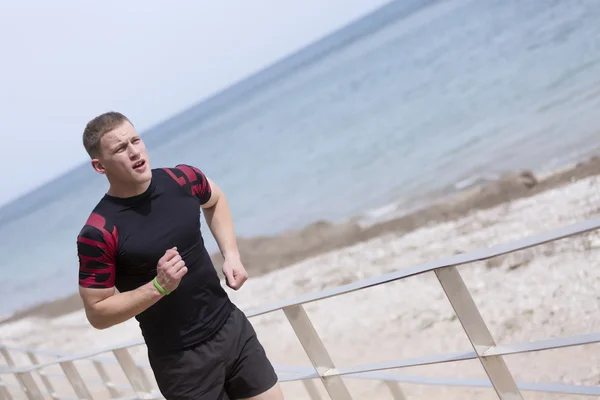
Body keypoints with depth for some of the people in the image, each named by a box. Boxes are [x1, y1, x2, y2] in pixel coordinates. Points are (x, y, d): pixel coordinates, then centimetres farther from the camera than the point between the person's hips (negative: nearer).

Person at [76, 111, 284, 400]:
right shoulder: (99, 234, -20)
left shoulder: (182, 180, -6)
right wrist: (158, 287, -25)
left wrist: (231, 255, 4)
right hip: (180, 360, -4)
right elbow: (97, 314, -13)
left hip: (232, 327, 5)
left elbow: (215, 200, 18)